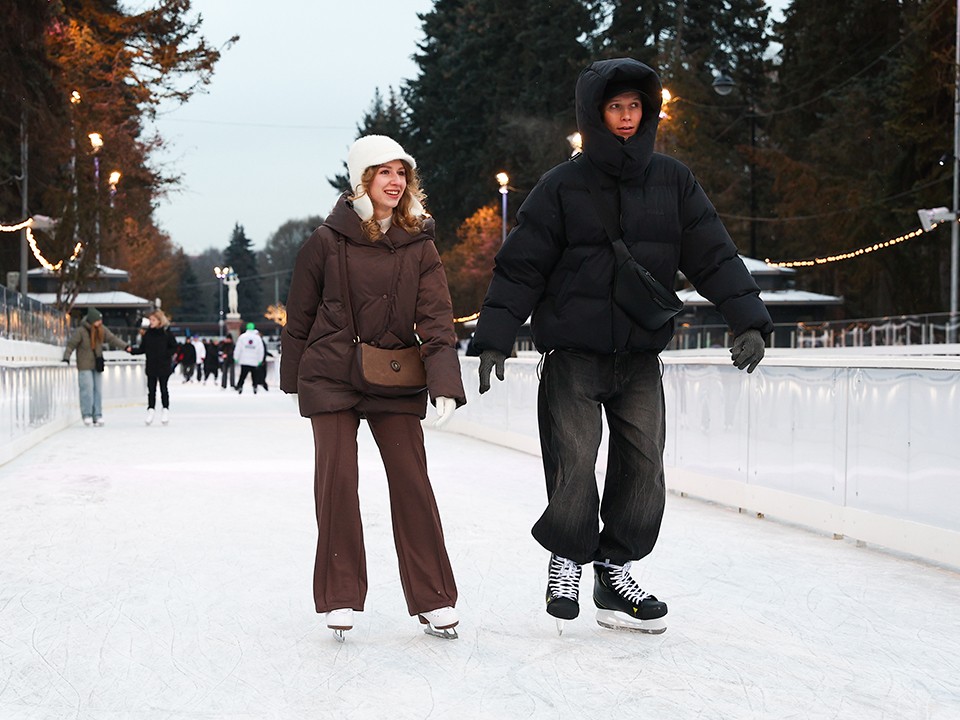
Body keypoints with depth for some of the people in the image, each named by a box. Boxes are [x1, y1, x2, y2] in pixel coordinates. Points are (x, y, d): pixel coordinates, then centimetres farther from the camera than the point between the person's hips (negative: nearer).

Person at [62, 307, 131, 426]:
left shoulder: (102, 330, 4)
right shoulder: (80, 331, -13)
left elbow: (113, 339, 4)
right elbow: (71, 344, -11)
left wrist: (125, 346, -8)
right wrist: (66, 357, -23)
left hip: (97, 365, 6)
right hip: (85, 366, -5)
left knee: (98, 390, 6)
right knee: (87, 390, -8)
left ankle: (97, 416, 11)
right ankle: (87, 415, 2)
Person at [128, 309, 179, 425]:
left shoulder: (166, 333, -6)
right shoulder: (147, 334, 2)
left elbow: (174, 348, -1)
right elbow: (142, 349, 5)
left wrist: (166, 354, -14)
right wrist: (131, 350, -9)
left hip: (164, 366, -3)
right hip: (151, 366, 3)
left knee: (163, 388, 6)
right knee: (151, 389, 4)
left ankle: (165, 409, 16)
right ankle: (151, 410, 11)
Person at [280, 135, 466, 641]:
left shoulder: (419, 244, 1)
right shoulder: (328, 241, -4)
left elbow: (436, 318, -6)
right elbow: (300, 314, 5)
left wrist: (445, 383, -18)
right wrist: (294, 378, 9)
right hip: (332, 377, -1)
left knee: (412, 481, -1)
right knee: (337, 480, -3)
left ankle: (433, 600, 8)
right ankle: (340, 599, 10)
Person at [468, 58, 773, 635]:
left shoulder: (672, 181, 5)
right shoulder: (563, 187, -2)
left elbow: (714, 256, 2)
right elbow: (520, 268, -2)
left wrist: (749, 319, -9)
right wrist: (494, 338, -8)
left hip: (641, 358, 3)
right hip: (573, 356, -3)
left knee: (643, 471, 1)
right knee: (574, 469, -8)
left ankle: (616, 571, 18)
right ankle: (567, 559, 18)